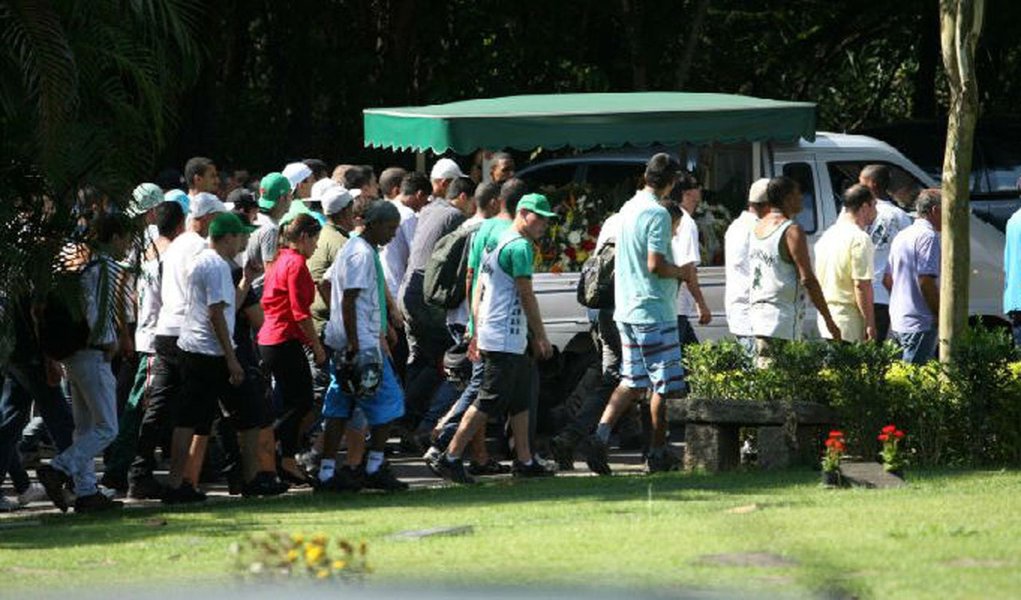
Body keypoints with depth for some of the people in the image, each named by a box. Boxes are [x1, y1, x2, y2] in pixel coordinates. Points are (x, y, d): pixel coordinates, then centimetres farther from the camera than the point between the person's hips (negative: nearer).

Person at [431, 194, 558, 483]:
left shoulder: (496, 244, 17)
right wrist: (541, 336, -8)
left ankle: (525, 460, 20)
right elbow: (526, 296, -14)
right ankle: (450, 457, -11)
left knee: (521, 400, 15)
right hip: (506, 338, -10)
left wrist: (477, 334, 20)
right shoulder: (520, 246, -13)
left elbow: (478, 293, 19)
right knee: (490, 401, -10)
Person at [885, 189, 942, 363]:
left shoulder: (902, 236, 17)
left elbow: (887, 279, 22)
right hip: (920, 323, -9)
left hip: (897, 322, 9)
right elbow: (926, 281, -20)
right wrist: (941, 315, -13)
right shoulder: (928, 236, -12)